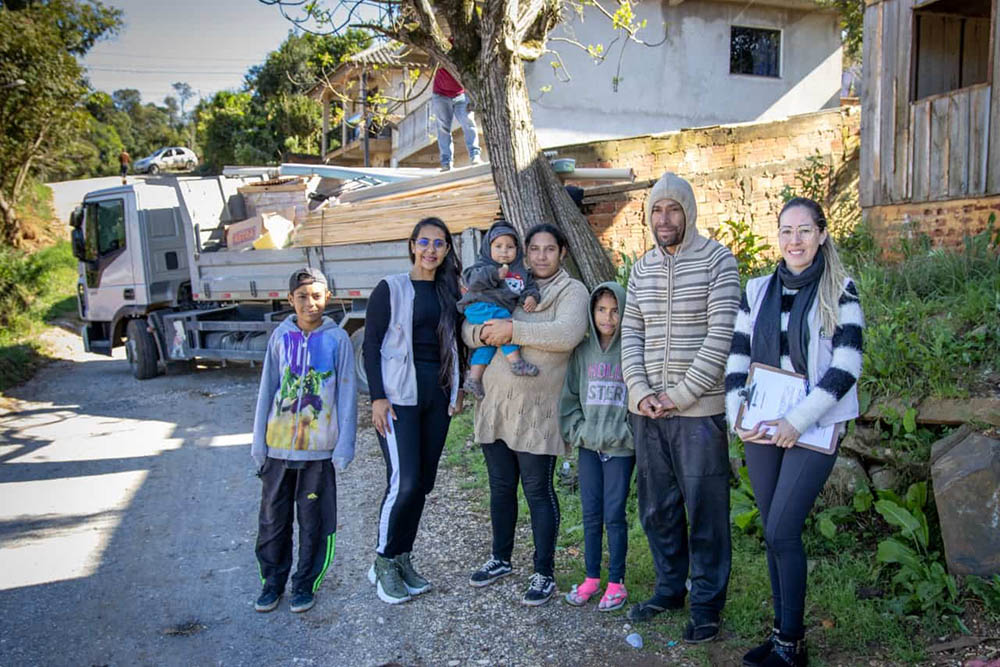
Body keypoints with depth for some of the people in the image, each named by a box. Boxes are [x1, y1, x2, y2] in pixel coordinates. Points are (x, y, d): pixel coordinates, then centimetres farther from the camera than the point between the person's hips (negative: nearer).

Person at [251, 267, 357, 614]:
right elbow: (267, 389, 7)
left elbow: (347, 394, -2)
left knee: (313, 520, 7)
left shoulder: (338, 339, -2)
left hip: (319, 448, -2)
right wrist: (259, 441, 6)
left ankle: (305, 583, 23)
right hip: (278, 446, 2)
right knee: (273, 518, 11)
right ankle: (272, 582, 27)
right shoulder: (281, 336, 3)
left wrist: (344, 445, -6)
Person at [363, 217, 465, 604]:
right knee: (404, 482, -11)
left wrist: (456, 390, 10)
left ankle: (403, 558, 21)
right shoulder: (391, 289, -3)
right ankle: (383, 561, 8)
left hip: (437, 394, 5)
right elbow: (371, 345, -6)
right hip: (399, 394, -5)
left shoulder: (448, 292, 12)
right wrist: (378, 397, -12)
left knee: (424, 482, 7)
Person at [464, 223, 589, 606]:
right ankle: (501, 559, 35)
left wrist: (514, 330, -21)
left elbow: (568, 333, -22)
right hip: (496, 404, 5)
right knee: (500, 486, 17)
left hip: (537, 411, -5)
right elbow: (469, 328, 9)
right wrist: (483, 332, -14)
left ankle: (544, 574, 15)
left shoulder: (572, 291, -2)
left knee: (538, 491, 1)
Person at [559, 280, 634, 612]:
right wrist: (578, 431, -1)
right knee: (591, 514, 10)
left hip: (621, 447, -3)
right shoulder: (583, 351, 5)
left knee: (614, 514, 1)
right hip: (588, 446, 3)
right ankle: (591, 578, 23)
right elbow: (569, 396, 9)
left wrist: (625, 434, -12)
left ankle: (616, 582, 15)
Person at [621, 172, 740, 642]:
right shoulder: (641, 269, 12)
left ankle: (706, 602, 17)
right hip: (647, 410, 6)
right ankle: (669, 587, 31)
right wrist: (640, 391, -5)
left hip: (699, 410, -5)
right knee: (656, 508, 14)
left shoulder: (717, 261, -5)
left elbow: (721, 336, -12)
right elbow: (630, 335, 10)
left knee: (705, 510, 2)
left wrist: (681, 395, -14)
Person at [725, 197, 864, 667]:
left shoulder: (840, 292, -3)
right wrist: (737, 416, -2)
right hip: (761, 430, 4)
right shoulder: (757, 291, 9)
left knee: (782, 531, -8)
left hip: (813, 429, -4)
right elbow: (737, 358, 11)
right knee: (774, 532, 9)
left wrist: (798, 421, -16)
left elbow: (846, 366, -10)